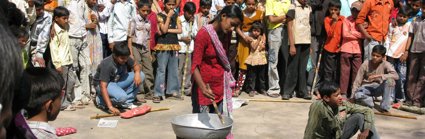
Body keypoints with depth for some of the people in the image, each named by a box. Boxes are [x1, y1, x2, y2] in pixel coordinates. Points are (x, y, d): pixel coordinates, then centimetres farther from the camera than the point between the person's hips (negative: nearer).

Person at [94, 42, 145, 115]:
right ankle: (100, 100, -5)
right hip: (103, 84, -7)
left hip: (117, 81, 7)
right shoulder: (107, 65, -31)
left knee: (141, 75, -12)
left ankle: (126, 102, -6)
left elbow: (136, 65, 4)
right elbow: (103, 87, -36)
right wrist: (110, 107, -44)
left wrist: (137, 72, -24)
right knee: (121, 96, -36)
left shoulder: (125, 58, -13)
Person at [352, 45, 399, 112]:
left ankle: (385, 107, -20)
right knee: (357, 95, -36)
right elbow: (357, 81, -9)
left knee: (390, 80, -30)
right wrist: (352, 97, -15)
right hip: (366, 88, -1)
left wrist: (379, 76, -34)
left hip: (379, 88, 1)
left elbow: (396, 76, -29)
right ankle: (370, 102, -2)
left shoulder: (386, 64, -12)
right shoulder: (366, 64, -11)